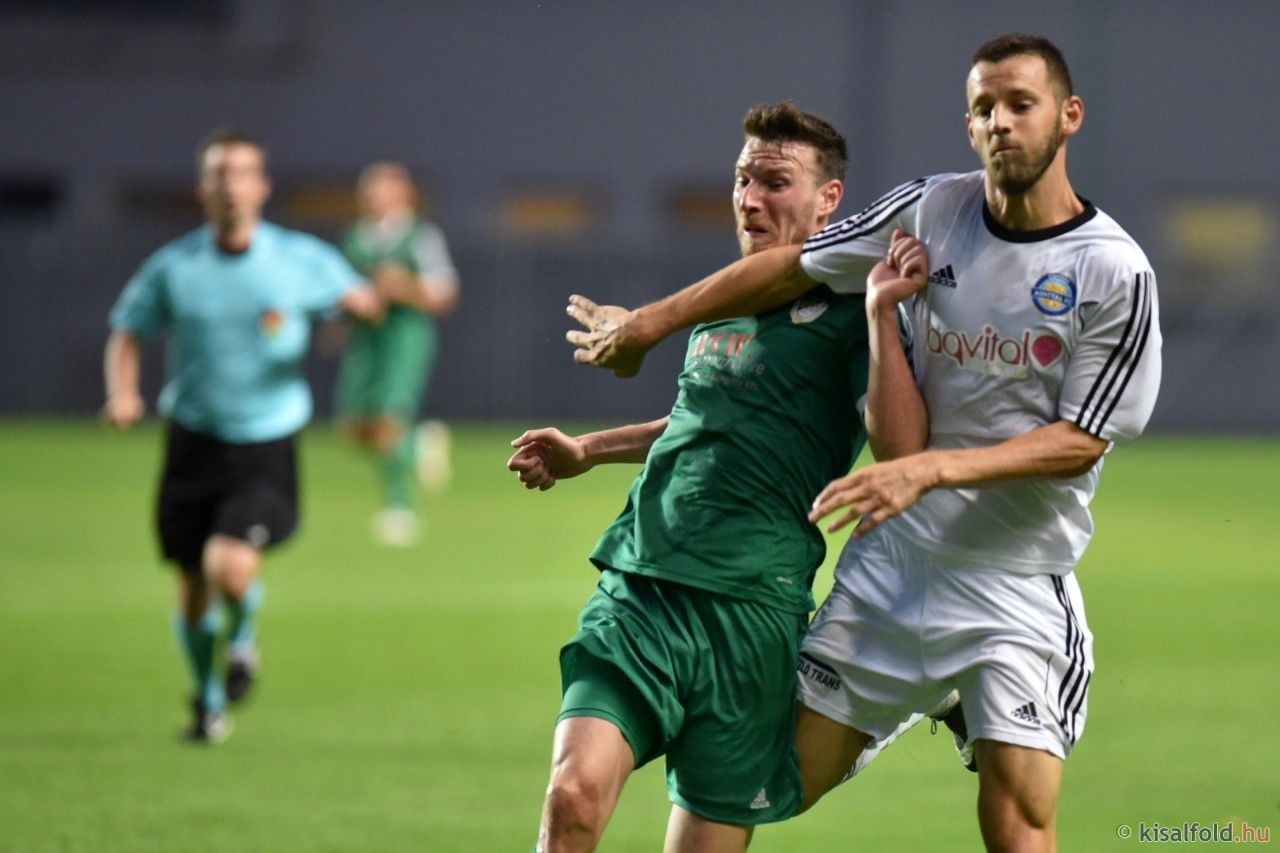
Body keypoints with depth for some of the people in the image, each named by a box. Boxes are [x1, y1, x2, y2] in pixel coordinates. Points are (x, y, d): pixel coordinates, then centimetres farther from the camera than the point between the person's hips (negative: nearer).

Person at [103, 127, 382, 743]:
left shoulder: (302, 260, -3)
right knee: (192, 584, 7)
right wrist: (123, 394, -9)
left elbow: (358, 300, 10)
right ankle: (209, 699, 32)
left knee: (230, 564, -23)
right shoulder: (174, 267, -1)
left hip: (266, 444, -2)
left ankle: (244, 638, 12)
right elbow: (128, 333, 10)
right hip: (194, 441, 2)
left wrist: (362, 302, -15)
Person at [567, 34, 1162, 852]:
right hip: (892, 563, 4)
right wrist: (650, 322, 22)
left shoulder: (1116, 275, -12)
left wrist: (931, 468, -25)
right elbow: (792, 267, 13)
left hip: (1018, 586, -4)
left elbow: (1081, 442, -14)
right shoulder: (931, 211, 0)